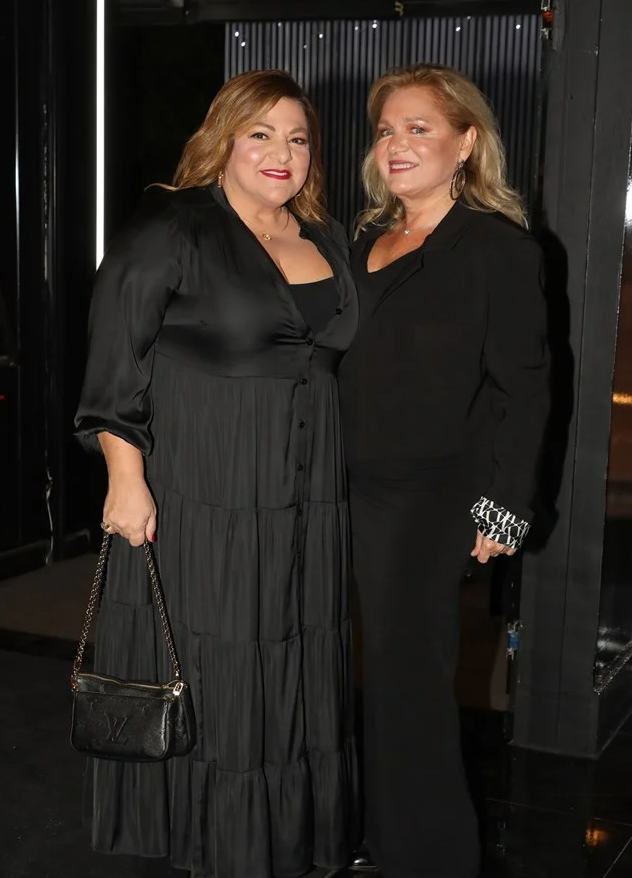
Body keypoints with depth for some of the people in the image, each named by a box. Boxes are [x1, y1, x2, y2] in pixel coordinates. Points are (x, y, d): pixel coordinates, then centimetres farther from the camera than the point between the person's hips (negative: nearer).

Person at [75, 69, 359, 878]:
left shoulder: (326, 243, 13)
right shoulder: (172, 228, -7)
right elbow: (114, 360, -11)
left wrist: (335, 482, 16)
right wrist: (126, 477, -16)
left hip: (304, 511, 6)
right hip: (197, 508, -6)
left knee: (292, 683, 13)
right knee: (200, 687, 4)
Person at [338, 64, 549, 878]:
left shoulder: (499, 248, -7)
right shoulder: (369, 241, 13)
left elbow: (521, 386, -10)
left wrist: (502, 504, -14)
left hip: (435, 495, -6)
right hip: (357, 487, 6)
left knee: (408, 673, 0)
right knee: (379, 667, 12)